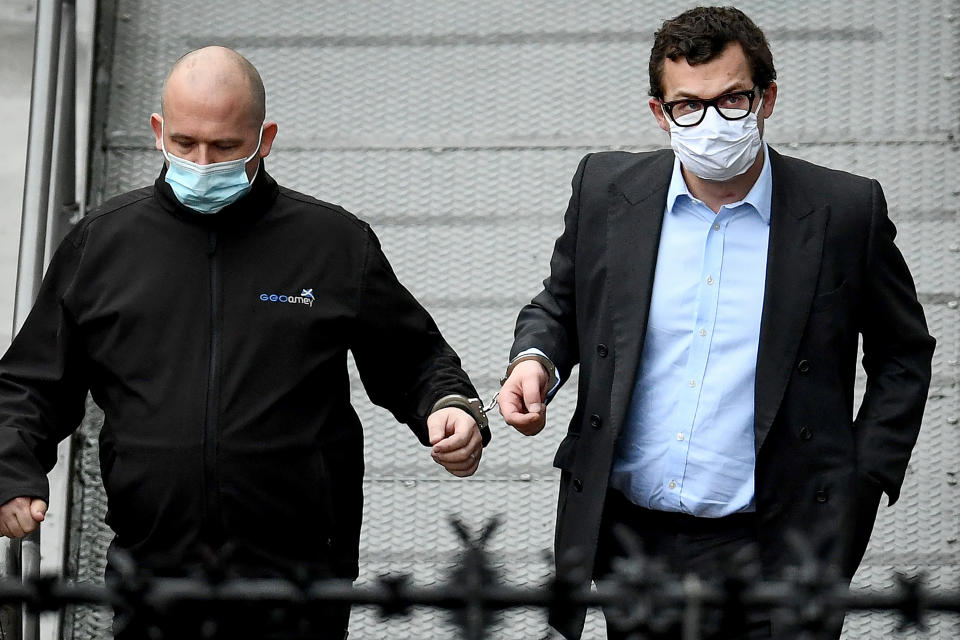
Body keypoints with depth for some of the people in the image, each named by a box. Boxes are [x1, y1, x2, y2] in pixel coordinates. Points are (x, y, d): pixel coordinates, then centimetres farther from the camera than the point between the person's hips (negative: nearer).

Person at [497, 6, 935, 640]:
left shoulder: (845, 211, -4)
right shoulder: (606, 190, 2)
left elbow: (903, 355, 8)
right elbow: (559, 308, 17)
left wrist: (864, 485, 0)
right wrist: (536, 360, -5)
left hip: (768, 553, -2)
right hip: (629, 539, 3)